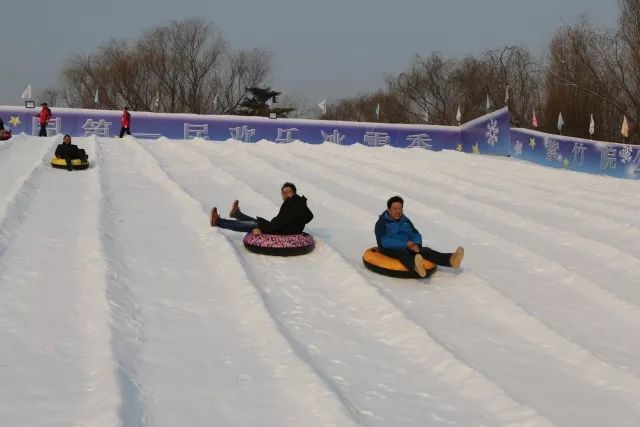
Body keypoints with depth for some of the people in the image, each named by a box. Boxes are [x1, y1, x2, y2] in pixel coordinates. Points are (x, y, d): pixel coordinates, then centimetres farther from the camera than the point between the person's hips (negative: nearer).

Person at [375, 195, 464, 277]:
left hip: (408, 247, 6)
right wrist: (406, 244, -20)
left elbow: (416, 234, 16)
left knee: (426, 251, -20)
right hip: (391, 250, -6)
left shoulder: (405, 221, 19)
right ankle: (416, 266, -74)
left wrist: (416, 244, -10)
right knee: (403, 253, -39)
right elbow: (384, 242, -14)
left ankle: (451, 260, -44)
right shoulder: (381, 223, -1)